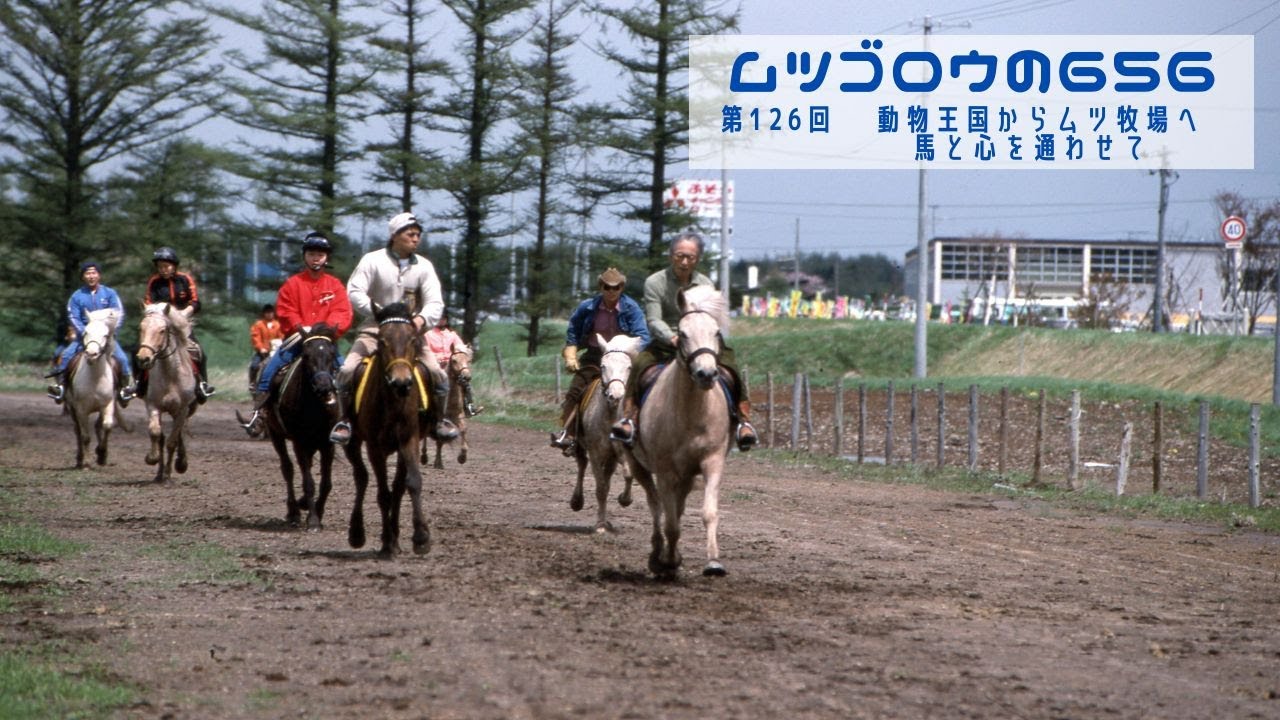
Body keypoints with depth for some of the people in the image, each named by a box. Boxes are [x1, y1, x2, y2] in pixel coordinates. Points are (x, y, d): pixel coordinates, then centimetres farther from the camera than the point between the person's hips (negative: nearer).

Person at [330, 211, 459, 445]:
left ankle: (439, 420, 8)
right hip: (374, 329, -2)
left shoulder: (424, 266, 3)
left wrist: (422, 318, -27)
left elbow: (435, 302, -4)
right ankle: (345, 420, -3)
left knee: (438, 374, -14)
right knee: (347, 370, -20)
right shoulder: (373, 260, -5)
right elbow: (354, 292, -14)